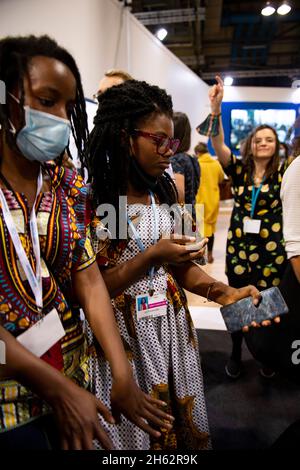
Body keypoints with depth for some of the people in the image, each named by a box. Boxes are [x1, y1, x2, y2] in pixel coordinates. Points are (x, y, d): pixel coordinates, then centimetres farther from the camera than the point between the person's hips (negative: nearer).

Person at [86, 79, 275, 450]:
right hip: (125, 332, -5)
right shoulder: (89, 200, -17)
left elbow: (178, 265, 6)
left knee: (178, 419, 22)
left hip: (171, 325, 6)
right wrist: (150, 258, -25)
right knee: (136, 427, 16)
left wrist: (223, 292, -7)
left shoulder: (163, 192, 3)